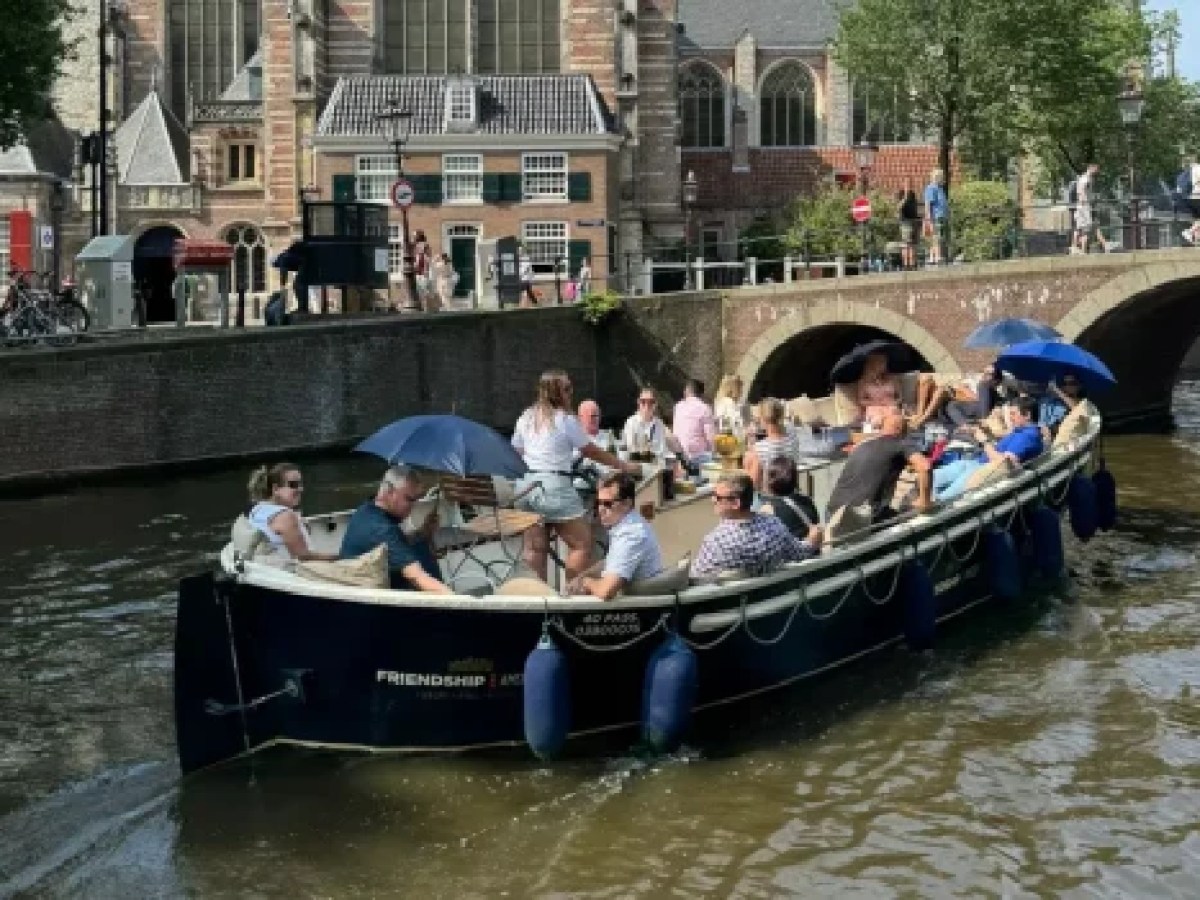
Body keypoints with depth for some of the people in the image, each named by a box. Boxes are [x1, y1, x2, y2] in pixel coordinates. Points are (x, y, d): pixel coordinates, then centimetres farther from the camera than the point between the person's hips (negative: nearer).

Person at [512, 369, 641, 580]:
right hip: (555, 485, -7)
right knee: (582, 544, 1)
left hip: (526, 486, 7)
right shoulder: (566, 420, -6)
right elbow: (592, 452, 1)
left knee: (535, 548, 9)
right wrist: (625, 466, 11)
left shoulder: (526, 418, 11)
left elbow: (516, 453, 13)